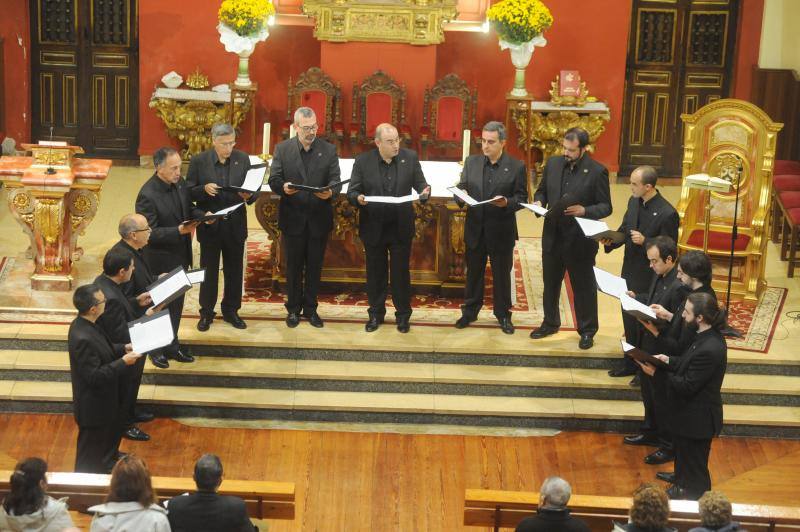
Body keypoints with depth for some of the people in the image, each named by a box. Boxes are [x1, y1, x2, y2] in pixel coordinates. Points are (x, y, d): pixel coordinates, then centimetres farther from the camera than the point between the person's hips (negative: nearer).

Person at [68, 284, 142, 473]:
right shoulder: (83, 338, -35)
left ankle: (107, 462, 59)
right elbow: (95, 376, -31)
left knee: (113, 430, 34)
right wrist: (123, 362, -26)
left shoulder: (85, 324, -6)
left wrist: (123, 348, 0)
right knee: (91, 456, 12)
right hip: (93, 406, -10)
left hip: (102, 398, 10)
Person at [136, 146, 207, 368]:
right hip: (160, 260, -7)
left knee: (176, 303, 20)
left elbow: (188, 208, 13)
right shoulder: (147, 195, -26)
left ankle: (171, 347, 36)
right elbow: (150, 233, -25)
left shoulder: (179, 183, -3)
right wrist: (180, 230, -35)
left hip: (180, 256, 7)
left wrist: (203, 215, -8)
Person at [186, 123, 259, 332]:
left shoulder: (242, 159, -2)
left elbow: (254, 189, -1)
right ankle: (206, 313, 24)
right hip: (210, 226, -2)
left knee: (234, 272, 13)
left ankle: (231, 311, 29)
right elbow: (189, 193, -6)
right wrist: (204, 189, -25)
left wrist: (249, 196, -23)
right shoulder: (198, 161, -8)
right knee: (208, 272, 11)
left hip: (235, 226, 2)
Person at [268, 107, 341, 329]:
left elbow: (335, 178, -5)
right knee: (294, 266, 10)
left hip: (319, 219, 1)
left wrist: (330, 191, -27)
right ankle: (293, 309, 22)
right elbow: (274, 179, -4)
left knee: (314, 267, 10)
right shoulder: (282, 149, -1)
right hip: (293, 218, -1)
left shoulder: (329, 149, 1)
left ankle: (310, 308, 22)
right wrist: (283, 187, -27)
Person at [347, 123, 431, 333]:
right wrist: (358, 198, -26)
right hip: (373, 227, 0)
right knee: (375, 273, 12)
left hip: (401, 227, 0)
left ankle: (403, 314, 22)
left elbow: (420, 184, 2)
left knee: (401, 273, 8)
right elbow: (351, 192, -3)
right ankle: (376, 313, 26)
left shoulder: (410, 157, -4)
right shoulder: (363, 161, -6)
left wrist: (425, 191, -21)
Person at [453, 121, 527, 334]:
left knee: (502, 275, 10)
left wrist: (507, 203, -25)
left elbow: (522, 198, -6)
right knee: (473, 272, 15)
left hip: (501, 231, -3)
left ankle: (503, 315, 25)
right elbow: (461, 187, 6)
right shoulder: (471, 162, 3)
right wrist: (460, 197, -17)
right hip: (475, 229, 3)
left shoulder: (516, 167, -7)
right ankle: (470, 311, 29)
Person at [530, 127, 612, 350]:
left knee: (584, 287, 8)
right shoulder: (553, 163, 1)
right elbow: (542, 190, 14)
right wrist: (539, 201, -8)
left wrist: (584, 211, -26)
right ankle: (550, 323, 37)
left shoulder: (597, 171, -12)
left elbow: (606, 206, -9)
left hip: (580, 239, -5)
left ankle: (587, 331, 22)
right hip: (552, 235, 5)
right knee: (550, 283, 19)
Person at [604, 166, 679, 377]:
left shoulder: (667, 213, -23)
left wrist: (644, 242, -30)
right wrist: (611, 241, -7)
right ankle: (630, 363, 35)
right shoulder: (634, 201, 0)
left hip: (649, 278, -7)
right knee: (629, 319, 19)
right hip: (629, 272, 7)